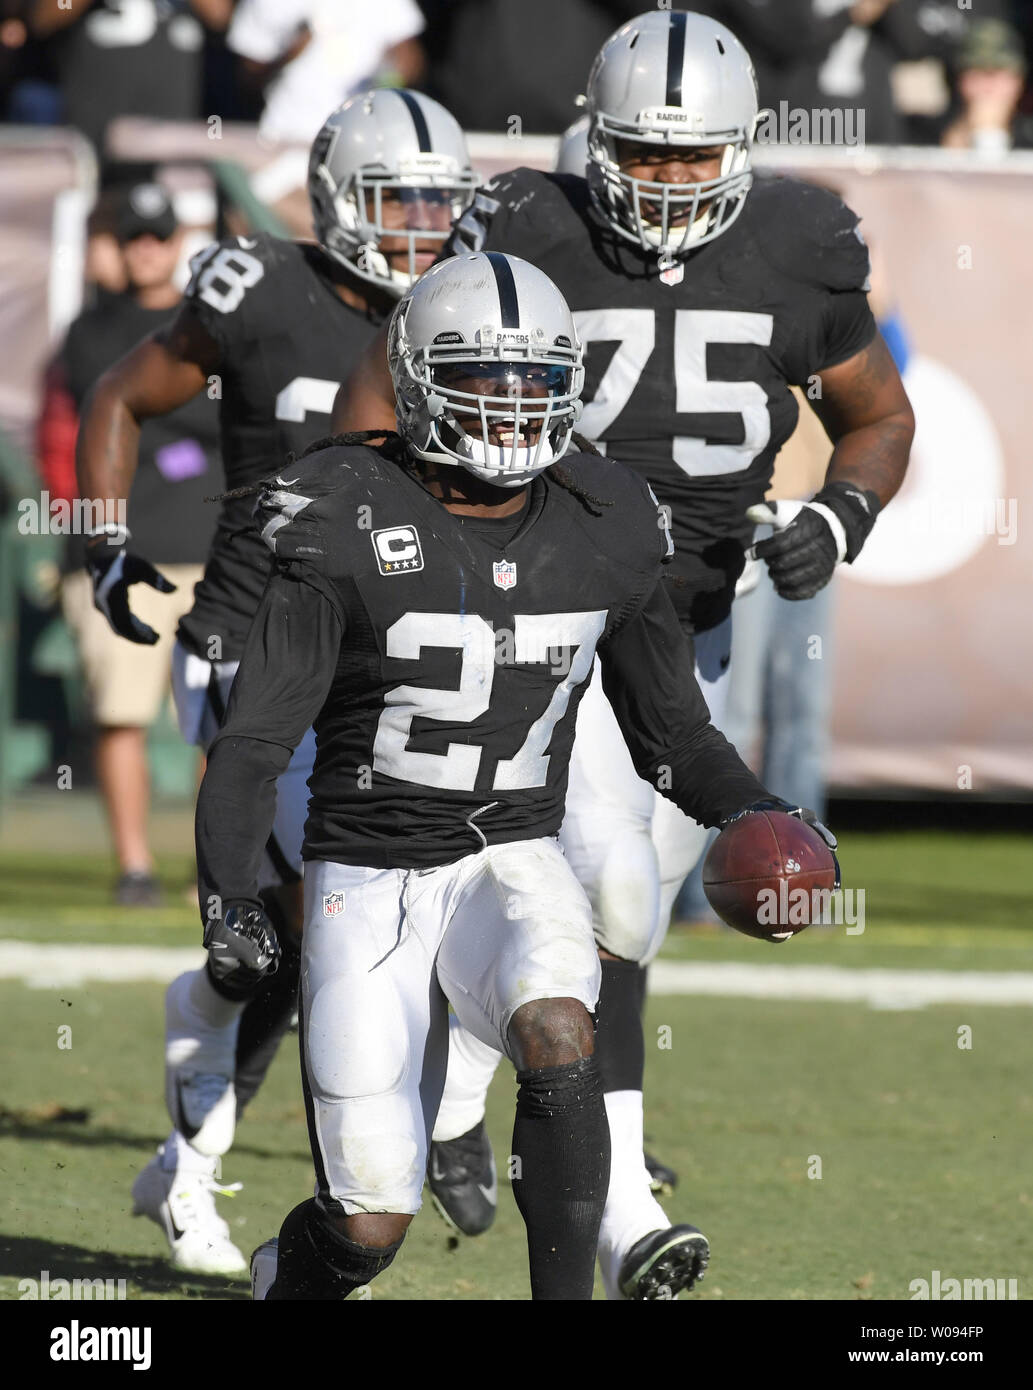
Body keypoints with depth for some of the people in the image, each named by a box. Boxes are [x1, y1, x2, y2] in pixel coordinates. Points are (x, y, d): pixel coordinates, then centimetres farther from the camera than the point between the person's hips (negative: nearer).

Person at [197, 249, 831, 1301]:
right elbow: (252, 745, -12)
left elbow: (672, 731, 11)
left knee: (557, 1038, -33)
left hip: (512, 861, 2)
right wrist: (228, 898, -26)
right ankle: (285, 1285, 32)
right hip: (371, 877, -2)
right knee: (369, 1232, -6)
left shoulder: (603, 536, 0)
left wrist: (755, 817, -8)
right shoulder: (350, 531, -12)